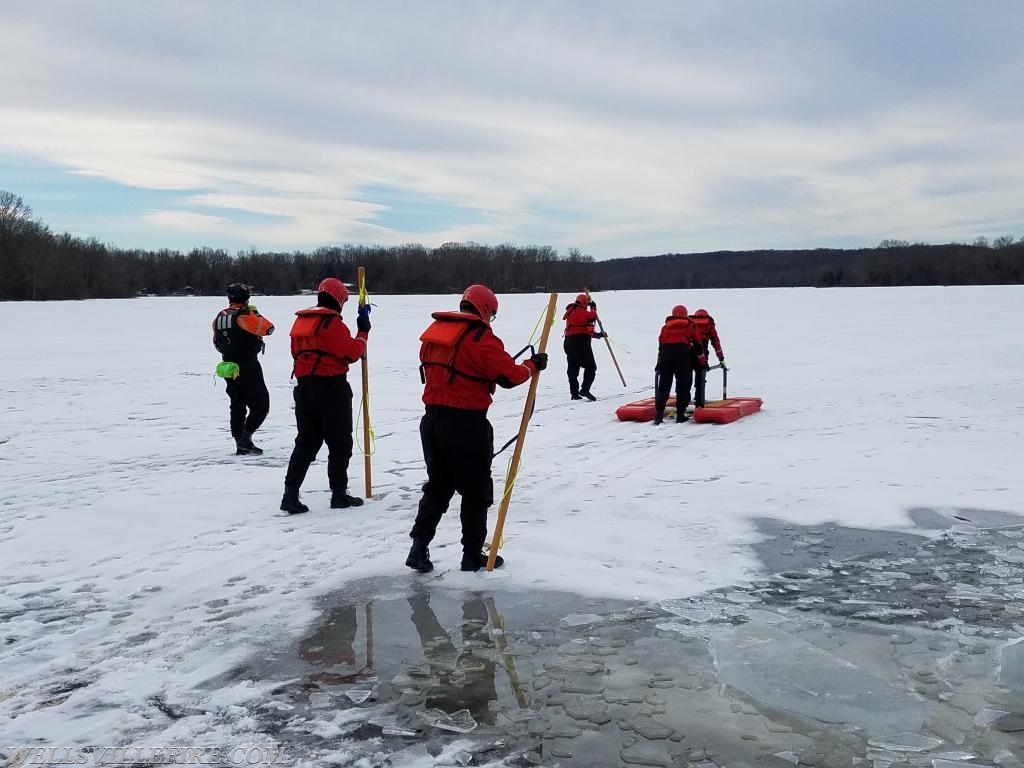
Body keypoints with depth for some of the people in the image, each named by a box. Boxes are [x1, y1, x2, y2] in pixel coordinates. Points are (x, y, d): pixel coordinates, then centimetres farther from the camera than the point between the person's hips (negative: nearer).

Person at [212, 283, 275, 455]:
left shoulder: (219, 317, 7)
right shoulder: (245, 316, -16)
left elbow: (217, 343, 15)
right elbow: (268, 328, -13)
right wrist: (256, 313, 0)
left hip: (229, 368, 7)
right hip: (248, 367, -7)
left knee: (237, 406, 14)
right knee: (260, 405, 1)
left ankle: (241, 445, 15)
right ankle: (245, 438, -11)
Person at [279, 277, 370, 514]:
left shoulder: (300, 321, 11)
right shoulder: (333, 322, -13)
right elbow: (351, 353, -13)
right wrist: (363, 331, -1)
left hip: (304, 387, 7)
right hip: (331, 389, -7)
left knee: (306, 442, 12)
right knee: (340, 443, 5)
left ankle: (290, 494, 5)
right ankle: (339, 494, 11)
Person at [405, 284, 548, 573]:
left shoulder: (433, 331, 8)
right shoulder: (481, 338, -14)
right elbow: (509, 376, -13)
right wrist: (532, 365, 3)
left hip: (433, 419, 7)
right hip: (466, 423, -7)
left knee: (438, 485, 19)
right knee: (476, 489, 8)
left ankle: (419, 547, 13)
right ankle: (472, 554, 14)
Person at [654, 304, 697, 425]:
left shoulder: (666, 326, 22)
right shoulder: (689, 325, 18)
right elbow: (697, 344, 19)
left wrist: (659, 363, 25)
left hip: (665, 353, 2)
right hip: (682, 354, -2)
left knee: (663, 385, 5)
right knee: (683, 385, 7)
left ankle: (659, 414, -2)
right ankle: (680, 414, 4)